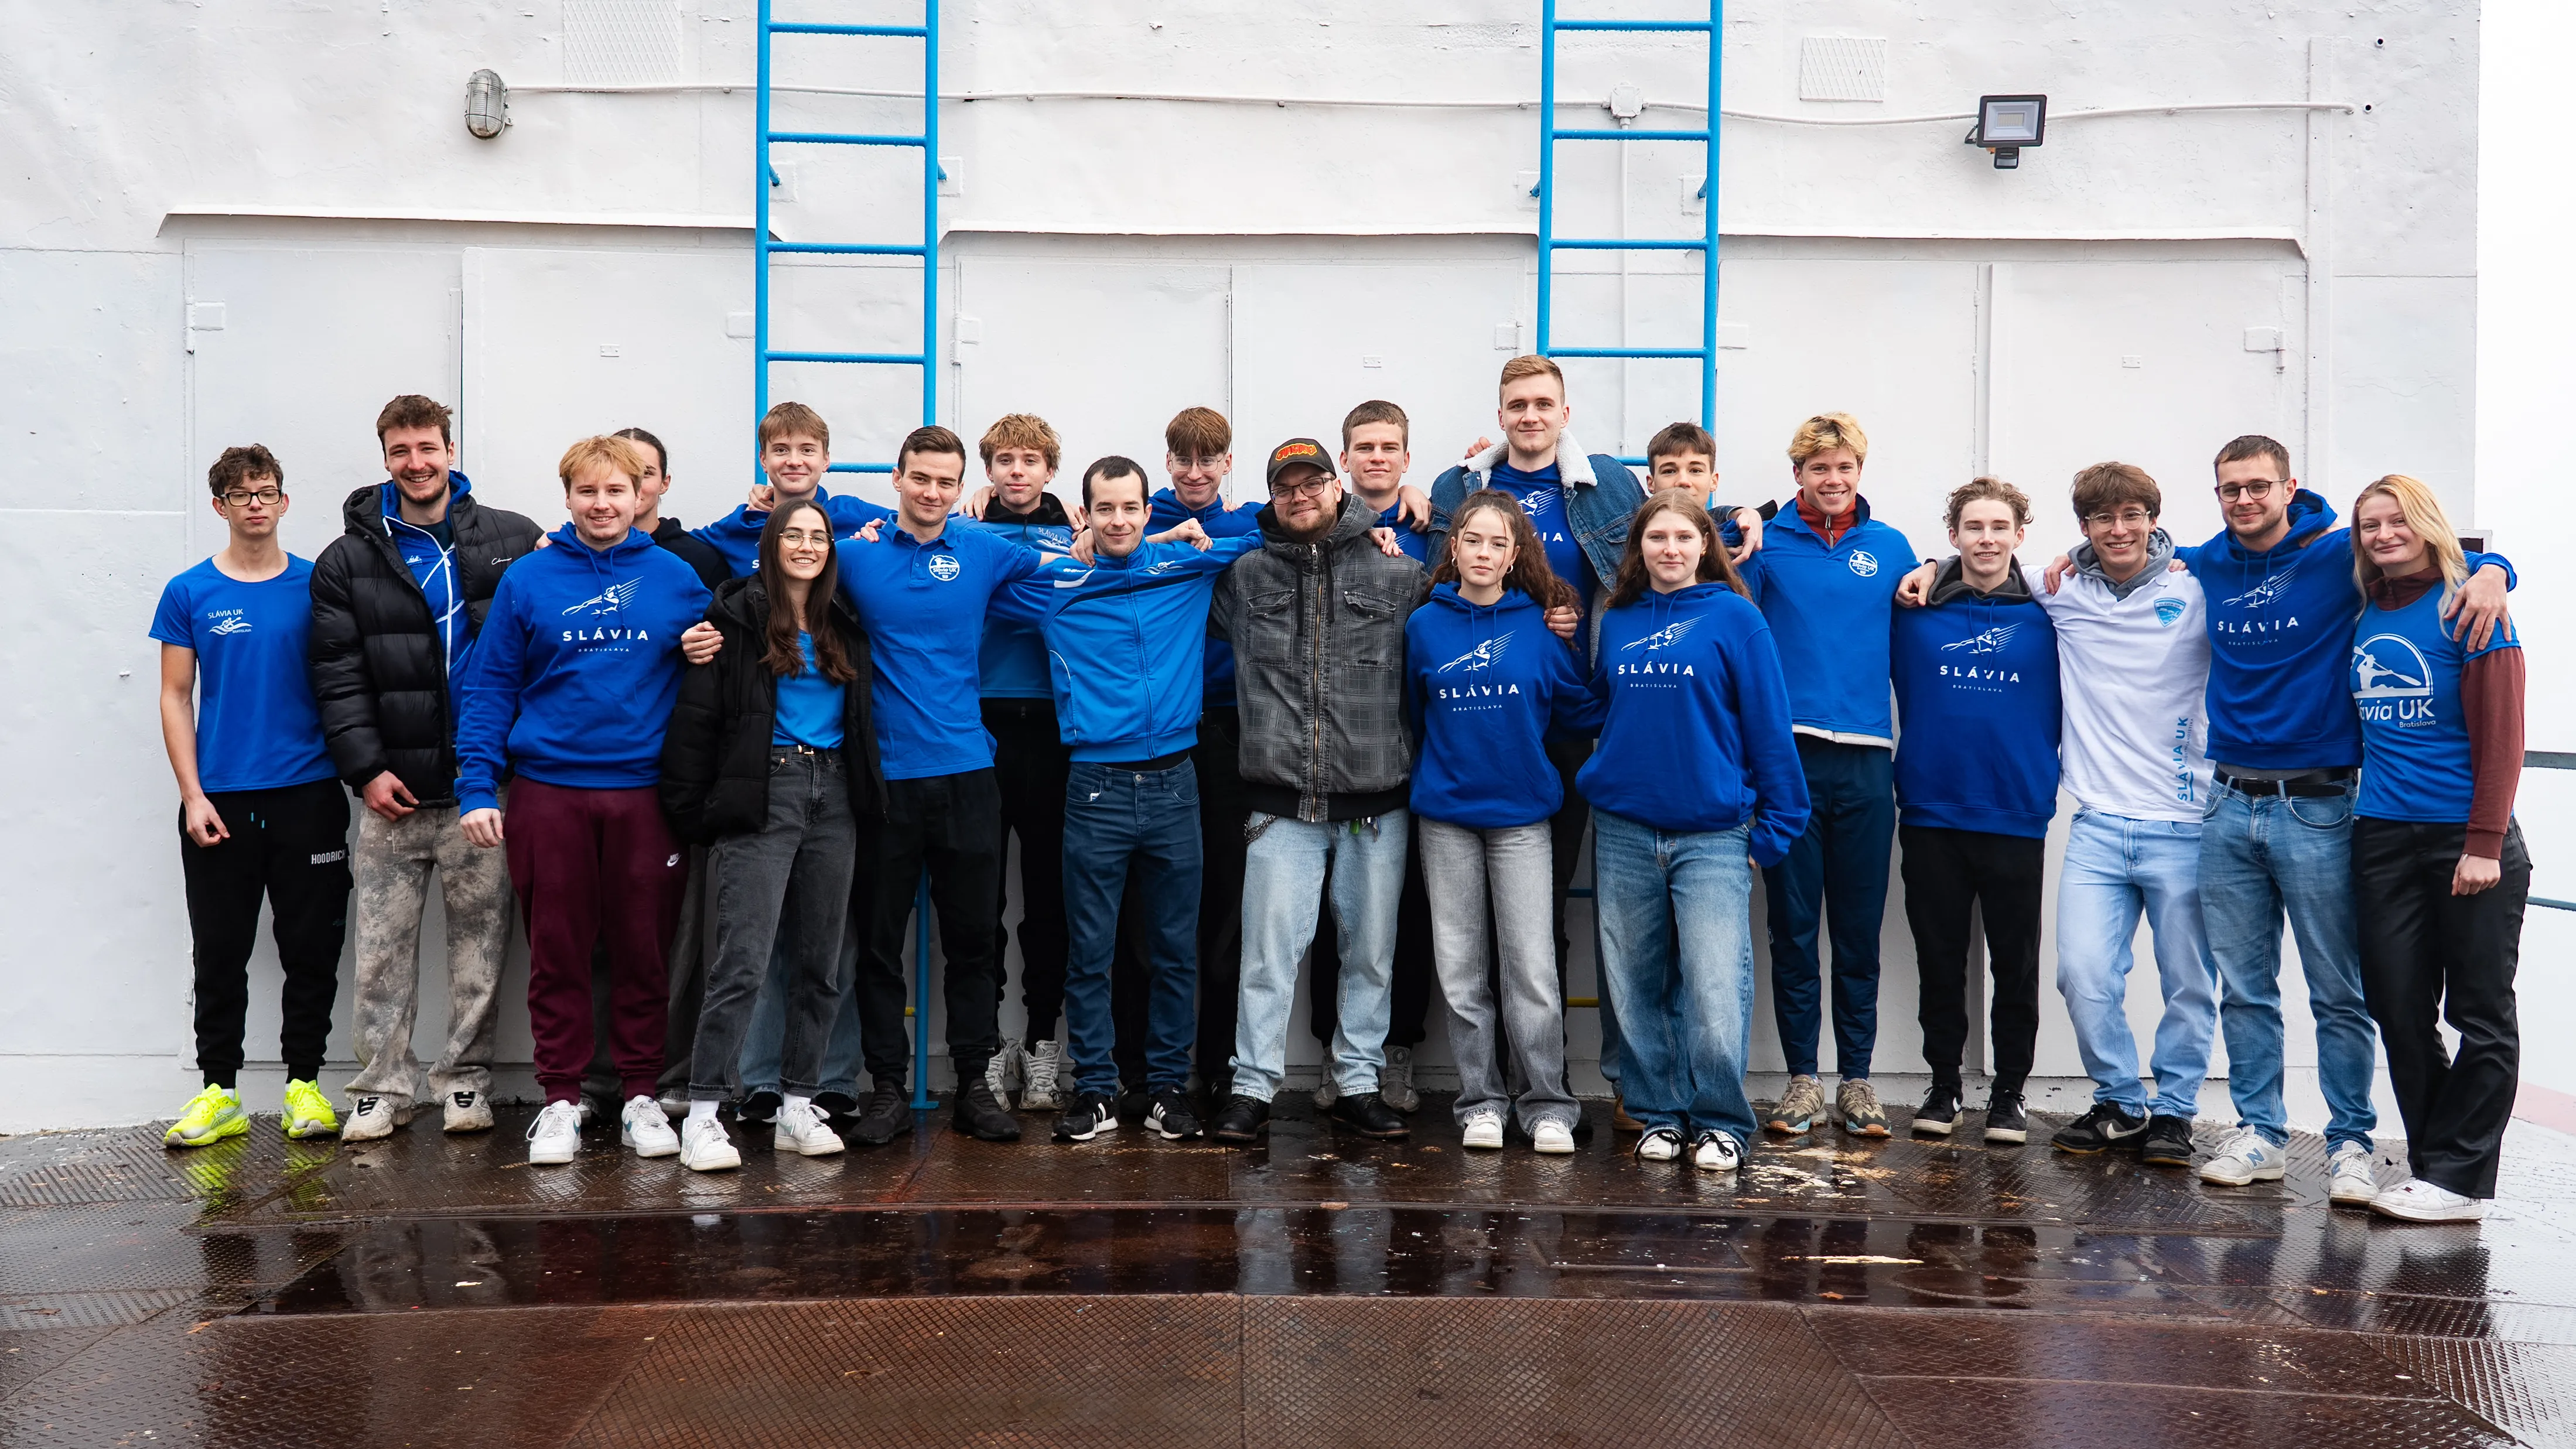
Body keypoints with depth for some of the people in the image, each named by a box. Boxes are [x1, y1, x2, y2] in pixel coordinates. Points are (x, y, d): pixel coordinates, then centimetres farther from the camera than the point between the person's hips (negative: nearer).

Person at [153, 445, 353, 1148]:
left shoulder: (317, 586, 4)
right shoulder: (189, 593, 4)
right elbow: (176, 698, 4)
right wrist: (193, 794, -4)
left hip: (308, 797, 0)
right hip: (220, 800, 0)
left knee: (313, 948, 4)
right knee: (221, 953, 6)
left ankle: (304, 1084, 15)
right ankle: (219, 1092, 15)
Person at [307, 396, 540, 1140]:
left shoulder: (513, 541, 5)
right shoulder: (348, 562, 7)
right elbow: (337, 676, 4)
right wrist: (366, 767, -7)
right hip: (394, 787, 1)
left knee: (480, 938, 5)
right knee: (383, 945, 4)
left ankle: (465, 1079, 17)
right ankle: (383, 1086, 14)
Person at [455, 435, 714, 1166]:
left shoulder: (677, 579, 6)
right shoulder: (528, 579, 3)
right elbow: (490, 688, 3)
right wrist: (477, 786, -5)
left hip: (645, 794, 1)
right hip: (550, 791, 0)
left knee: (645, 950, 6)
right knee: (557, 953, 6)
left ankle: (642, 1095, 18)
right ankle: (561, 1099, 17)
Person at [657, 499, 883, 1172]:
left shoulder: (846, 626, 15)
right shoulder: (737, 617, -1)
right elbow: (697, 717, -5)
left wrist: (863, 795, 10)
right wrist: (691, 811, -8)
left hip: (833, 797, 6)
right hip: (763, 796, -6)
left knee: (821, 963, 7)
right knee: (743, 962, -11)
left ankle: (798, 1109, 15)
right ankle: (701, 1116, -5)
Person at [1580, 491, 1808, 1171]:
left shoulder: (1735, 617, -2)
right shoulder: (1617, 622, 10)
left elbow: (1768, 726, -3)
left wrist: (1773, 826, -6)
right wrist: (1599, 788, 12)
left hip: (1713, 834, -4)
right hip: (1624, 833, 4)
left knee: (1715, 988, -8)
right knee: (1639, 987, 9)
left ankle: (1721, 1122, 8)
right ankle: (1659, 1114, 22)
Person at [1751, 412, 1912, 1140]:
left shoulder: (1891, 548, 11)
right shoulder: (1766, 542, 4)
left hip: (1867, 759, 2)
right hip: (1789, 753, -2)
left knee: (1860, 929, 7)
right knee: (1793, 925, 4)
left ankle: (1856, 1080, 16)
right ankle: (1802, 1078, 14)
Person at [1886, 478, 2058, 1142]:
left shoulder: (2046, 616, 1)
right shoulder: (1916, 612, 2)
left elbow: (2065, 706, 8)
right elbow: (1901, 691, 13)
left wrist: (2045, 776, 1)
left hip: (2017, 816, 0)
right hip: (1931, 814, 1)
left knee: (2016, 964, 6)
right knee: (1939, 960, 9)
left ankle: (2009, 1092, 19)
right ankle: (1943, 1084, 21)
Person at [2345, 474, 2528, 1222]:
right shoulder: (2362, 616, 9)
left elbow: (2502, 734, -9)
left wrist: (2484, 844, -15)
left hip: (2467, 839, -5)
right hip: (2382, 840, 5)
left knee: (2482, 1017, 3)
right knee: (2399, 1011, 7)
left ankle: (2456, 1179, 7)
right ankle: (2430, 1164, 17)